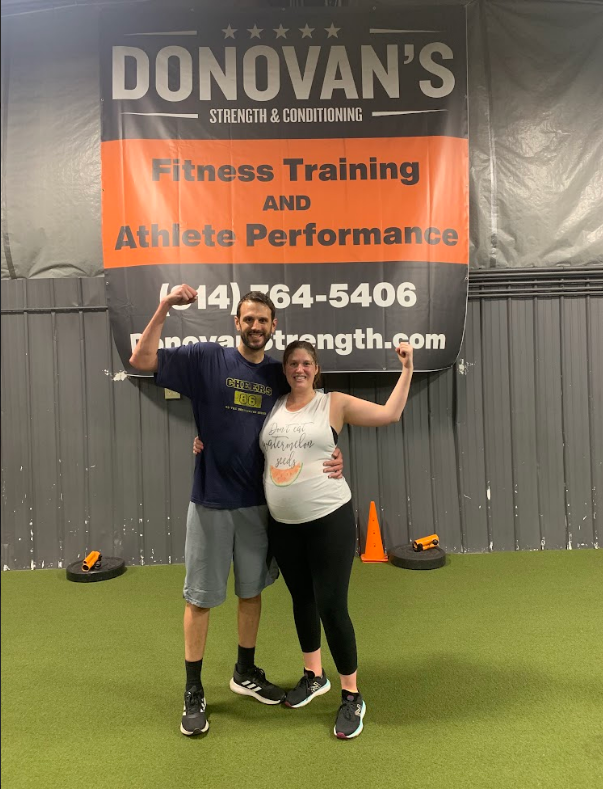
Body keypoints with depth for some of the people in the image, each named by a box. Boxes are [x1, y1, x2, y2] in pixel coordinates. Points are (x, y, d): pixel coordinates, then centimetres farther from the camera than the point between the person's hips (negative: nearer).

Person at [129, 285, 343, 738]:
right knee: (201, 597, 7)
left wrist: (332, 457, -12)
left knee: (252, 590, 17)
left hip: (258, 503, 4)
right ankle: (194, 692, 25)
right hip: (211, 502, -3)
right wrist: (165, 308, -20)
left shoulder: (280, 376, 4)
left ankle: (246, 673, 38)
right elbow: (142, 361, -13)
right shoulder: (207, 360, -6)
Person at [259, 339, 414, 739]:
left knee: (331, 606, -2)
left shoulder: (334, 403, -4)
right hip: (282, 524, 5)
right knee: (302, 600, 19)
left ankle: (352, 696, 19)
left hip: (329, 519, -4)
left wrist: (407, 367, -9)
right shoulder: (271, 407, 5)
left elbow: (389, 414, -6)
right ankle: (314, 676, 41)